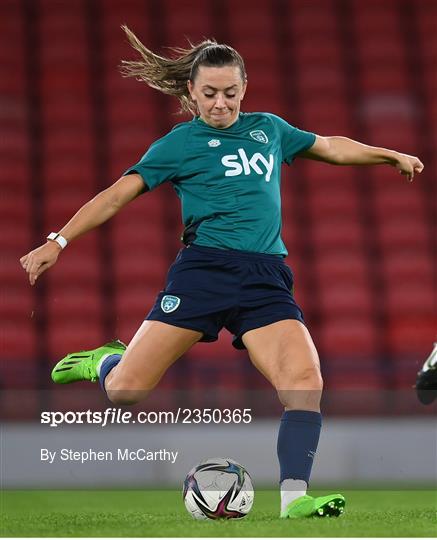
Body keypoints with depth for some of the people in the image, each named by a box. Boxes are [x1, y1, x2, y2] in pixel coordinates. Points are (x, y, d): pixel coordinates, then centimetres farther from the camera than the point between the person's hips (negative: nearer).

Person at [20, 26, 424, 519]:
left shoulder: (268, 128, 20)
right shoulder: (179, 143, 7)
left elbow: (332, 147, 35)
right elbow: (119, 195, 3)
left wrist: (392, 156, 40)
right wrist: (57, 242, -4)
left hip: (266, 279, 3)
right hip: (204, 269, -3)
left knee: (305, 379, -22)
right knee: (124, 390, -8)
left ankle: (294, 496, -21)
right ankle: (107, 362, 27)